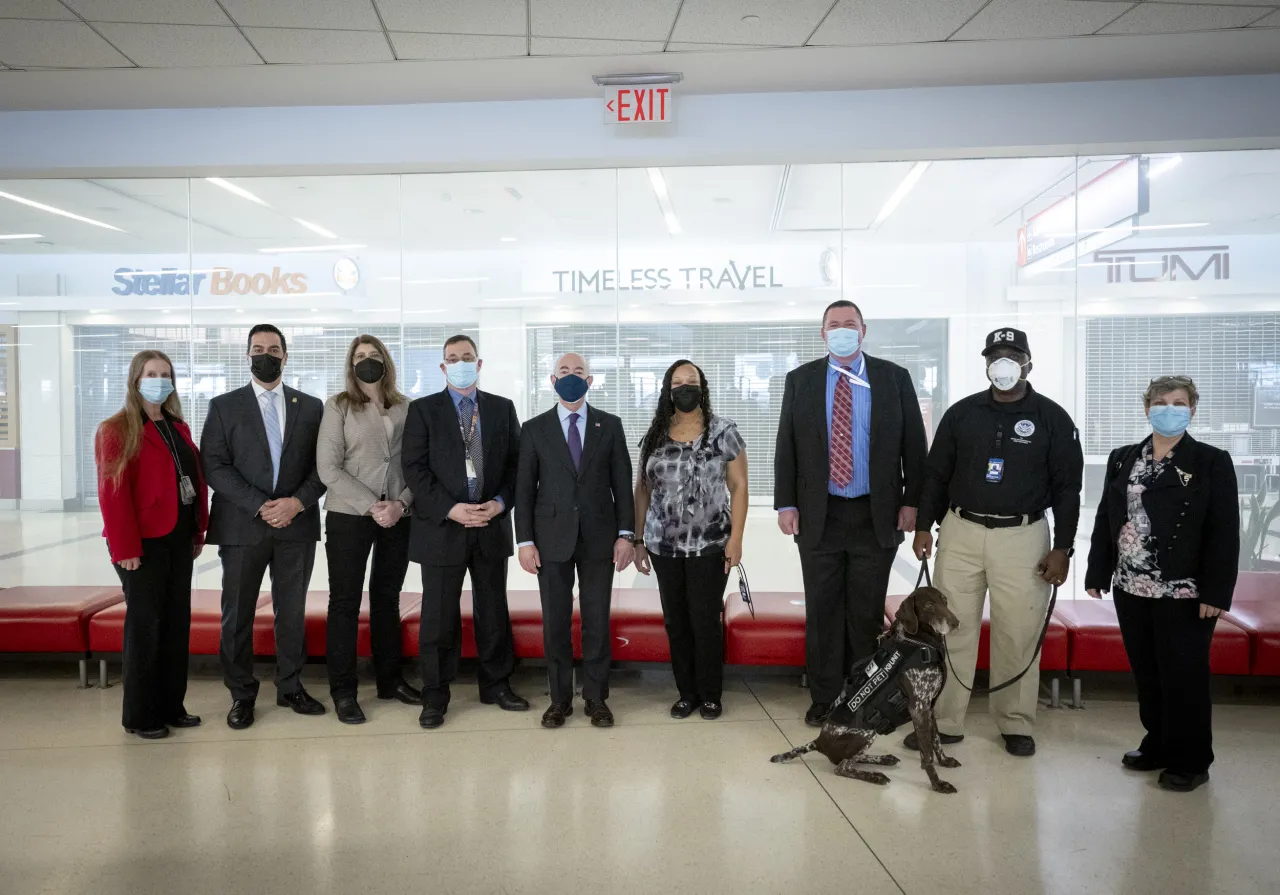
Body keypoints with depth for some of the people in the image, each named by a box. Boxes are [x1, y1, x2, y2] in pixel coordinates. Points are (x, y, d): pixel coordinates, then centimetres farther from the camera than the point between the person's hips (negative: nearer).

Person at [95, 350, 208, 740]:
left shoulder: (179, 429, 14)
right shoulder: (116, 430, -7)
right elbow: (113, 493, -13)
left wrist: (198, 531, 8)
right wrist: (125, 547, -18)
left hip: (179, 539, 7)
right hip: (145, 543, -7)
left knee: (177, 621, 10)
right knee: (144, 623, 1)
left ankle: (171, 705, 22)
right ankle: (139, 715, 13)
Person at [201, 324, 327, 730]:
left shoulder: (311, 406, 8)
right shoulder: (224, 406, 4)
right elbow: (215, 467, -4)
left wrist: (298, 502, -11)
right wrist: (260, 506, -14)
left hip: (297, 524, 1)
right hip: (242, 525, -1)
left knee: (292, 611, 8)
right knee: (237, 614, 5)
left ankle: (290, 687, 22)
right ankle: (241, 695, 18)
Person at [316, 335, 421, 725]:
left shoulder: (405, 408, 5)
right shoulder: (338, 406, -1)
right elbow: (328, 468, -7)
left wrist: (401, 503, -12)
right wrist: (371, 506, -13)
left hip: (398, 517, 3)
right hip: (348, 516, -2)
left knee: (387, 598, 13)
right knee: (345, 601, 4)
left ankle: (390, 679, 25)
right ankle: (343, 691, 13)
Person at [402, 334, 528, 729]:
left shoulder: (503, 408, 8)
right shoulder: (423, 409, 1)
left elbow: (516, 463, 7)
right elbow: (414, 468, -6)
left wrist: (501, 502, -9)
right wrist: (450, 509, -15)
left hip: (492, 525, 3)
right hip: (441, 526, -2)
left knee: (494, 611, 12)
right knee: (439, 617, 4)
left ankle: (496, 685, 27)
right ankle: (435, 697, 17)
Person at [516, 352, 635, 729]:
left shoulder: (610, 425, 5)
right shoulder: (535, 428, 4)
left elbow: (622, 482, 4)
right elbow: (524, 488, 2)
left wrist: (625, 534, -2)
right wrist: (525, 541, -4)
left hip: (599, 537, 0)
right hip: (552, 538, 0)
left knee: (597, 620, 5)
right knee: (555, 621, 6)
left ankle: (596, 698, 18)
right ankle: (560, 698, 19)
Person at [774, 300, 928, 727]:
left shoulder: (894, 378, 3)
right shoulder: (800, 380, 5)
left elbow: (914, 445, 3)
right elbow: (786, 447, 3)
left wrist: (911, 501, -3)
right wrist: (786, 503, -3)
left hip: (876, 516, 0)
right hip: (818, 515, 1)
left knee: (867, 613, 8)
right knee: (821, 611, 7)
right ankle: (824, 699, 20)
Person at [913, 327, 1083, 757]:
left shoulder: (1053, 419, 2)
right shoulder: (961, 413, 7)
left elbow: (1067, 488, 2)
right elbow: (936, 475, 10)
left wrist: (1062, 548, -3)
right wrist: (924, 526, 4)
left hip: (1022, 536, -1)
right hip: (961, 531, 2)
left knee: (1018, 634, 2)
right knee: (951, 629, 2)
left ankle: (1016, 724, 18)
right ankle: (944, 722, 11)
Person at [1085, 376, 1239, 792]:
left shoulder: (1212, 461, -4)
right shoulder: (1122, 459, 9)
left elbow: (1224, 533, -8)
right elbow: (1105, 519, 10)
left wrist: (1215, 591, -14)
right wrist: (1097, 573, 6)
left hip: (1184, 592, -4)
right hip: (1132, 587, 5)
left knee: (1183, 676, 4)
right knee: (1146, 673, 14)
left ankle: (1190, 761, 19)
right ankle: (1158, 745, 29)